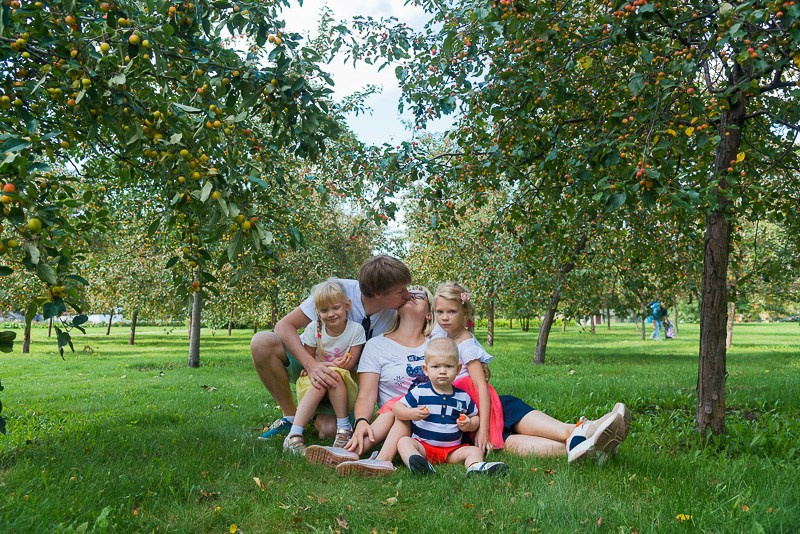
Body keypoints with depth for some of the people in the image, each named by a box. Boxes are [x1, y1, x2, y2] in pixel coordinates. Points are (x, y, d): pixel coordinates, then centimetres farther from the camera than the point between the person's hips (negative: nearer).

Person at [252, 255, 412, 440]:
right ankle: (290, 414, -9)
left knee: (330, 430, -28)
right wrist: (311, 364, -38)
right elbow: (284, 325, -22)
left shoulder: (394, 315, -16)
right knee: (261, 343, -29)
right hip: (312, 360, -1)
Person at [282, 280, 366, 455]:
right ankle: (294, 436, -38)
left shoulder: (356, 330, -11)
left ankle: (344, 428, -25)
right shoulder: (314, 328, -7)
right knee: (319, 383, -34)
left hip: (342, 388, -1)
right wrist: (332, 363, -17)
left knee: (335, 375, -34)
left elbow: (350, 364, -9)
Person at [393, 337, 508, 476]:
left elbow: (475, 417, 21)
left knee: (475, 450, -16)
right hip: (423, 446, -2)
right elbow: (397, 407, 3)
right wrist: (411, 413, -17)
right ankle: (414, 461, -56)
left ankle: (475, 466, -46)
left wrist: (470, 425, -3)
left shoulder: (463, 396, 9)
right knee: (403, 441, -26)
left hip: (452, 450, 2)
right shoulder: (419, 392, 1)